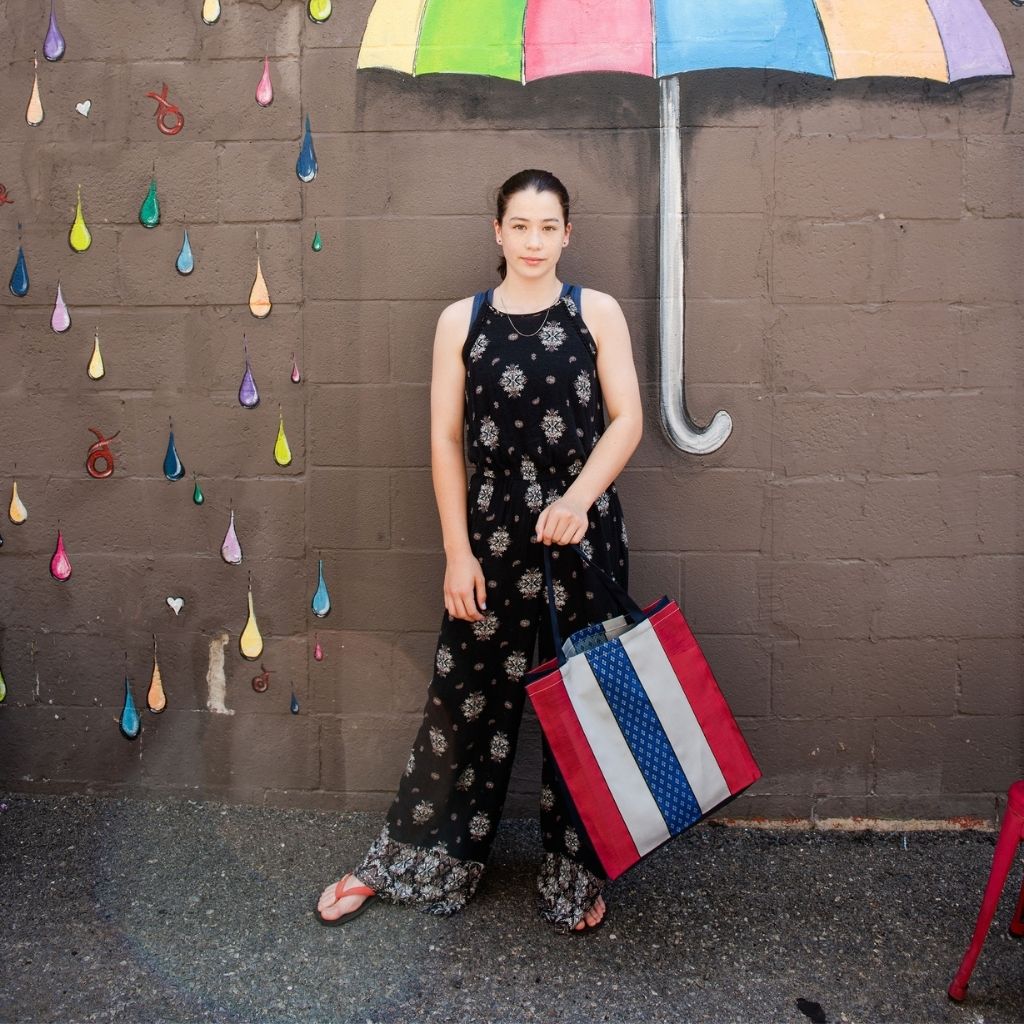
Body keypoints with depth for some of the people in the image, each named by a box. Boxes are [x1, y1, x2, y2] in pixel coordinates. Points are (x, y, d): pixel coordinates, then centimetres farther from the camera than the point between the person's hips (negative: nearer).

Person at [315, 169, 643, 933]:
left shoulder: (597, 313, 3)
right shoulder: (462, 321, 4)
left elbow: (626, 420, -2)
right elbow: (446, 439, 2)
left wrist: (578, 497, -19)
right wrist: (458, 551, -3)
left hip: (584, 531, 0)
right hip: (494, 533, 0)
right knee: (466, 694, 7)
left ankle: (577, 873, 26)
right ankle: (411, 861, 25)